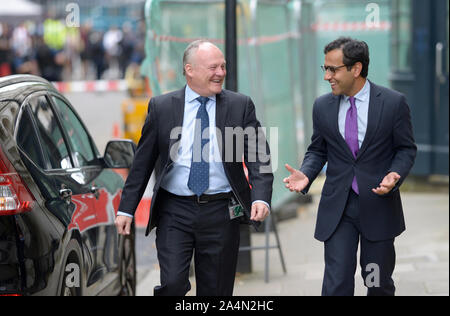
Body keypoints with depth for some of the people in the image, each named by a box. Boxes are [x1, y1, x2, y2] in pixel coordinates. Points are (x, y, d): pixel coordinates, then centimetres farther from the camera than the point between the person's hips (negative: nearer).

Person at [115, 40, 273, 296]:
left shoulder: (241, 106, 2)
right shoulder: (161, 107, 2)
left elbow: (259, 157, -1)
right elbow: (143, 162, 7)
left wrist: (261, 198, -18)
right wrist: (126, 209, 3)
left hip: (221, 214, 1)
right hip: (175, 211, -1)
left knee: (216, 290, 7)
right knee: (173, 284, -13)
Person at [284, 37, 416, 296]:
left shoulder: (394, 103, -6)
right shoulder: (323, 107, 3)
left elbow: (406, 149, 1)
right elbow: (317, 150, 11)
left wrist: (395, 175, -19)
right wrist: (305, 175, -9)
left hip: (378, 204, -1)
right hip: (337, 205, 2)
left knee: (379, 282, 11)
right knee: (337, 282, -6)